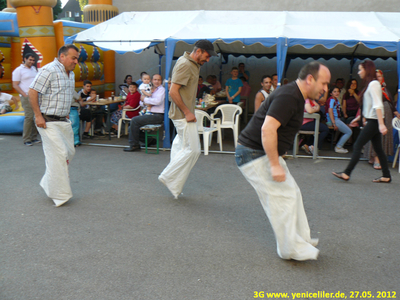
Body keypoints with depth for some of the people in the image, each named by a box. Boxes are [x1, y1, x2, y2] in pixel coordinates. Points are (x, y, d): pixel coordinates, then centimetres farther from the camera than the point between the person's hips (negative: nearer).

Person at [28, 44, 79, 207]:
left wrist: (66, 114, 17)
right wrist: (38, 116, -19)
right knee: (58, 154, -9)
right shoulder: (49, 70, -15)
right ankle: (59, 195, 1)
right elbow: (32, 92, -18)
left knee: (69, 152, 12)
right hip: (48, 121, -9)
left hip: (63, 121, 9)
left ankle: (49, 183, 28)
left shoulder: (71, 74, 14)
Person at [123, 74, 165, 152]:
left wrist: (145, 99, -13)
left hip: (157, 116, -9)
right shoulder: (151, 90, 20)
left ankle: (134, 145, -8)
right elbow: (141, 102, 18)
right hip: (151, 114, 9)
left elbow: (158, 101, -24)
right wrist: (145, 103, -7)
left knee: (134, 120, -16)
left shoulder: (161, 89, -4)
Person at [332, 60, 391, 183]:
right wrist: (358, 118, 26)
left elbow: (378, 105, -22)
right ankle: (386, 176, 13)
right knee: (378, 149, 10)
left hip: (374, 121, -10)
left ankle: (346, 173, -5)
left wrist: (381, 124, -27)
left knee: (357, 146, -7)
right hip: (372, 121, 10)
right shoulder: (369, 84, 15)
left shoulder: (373, 84, -13)